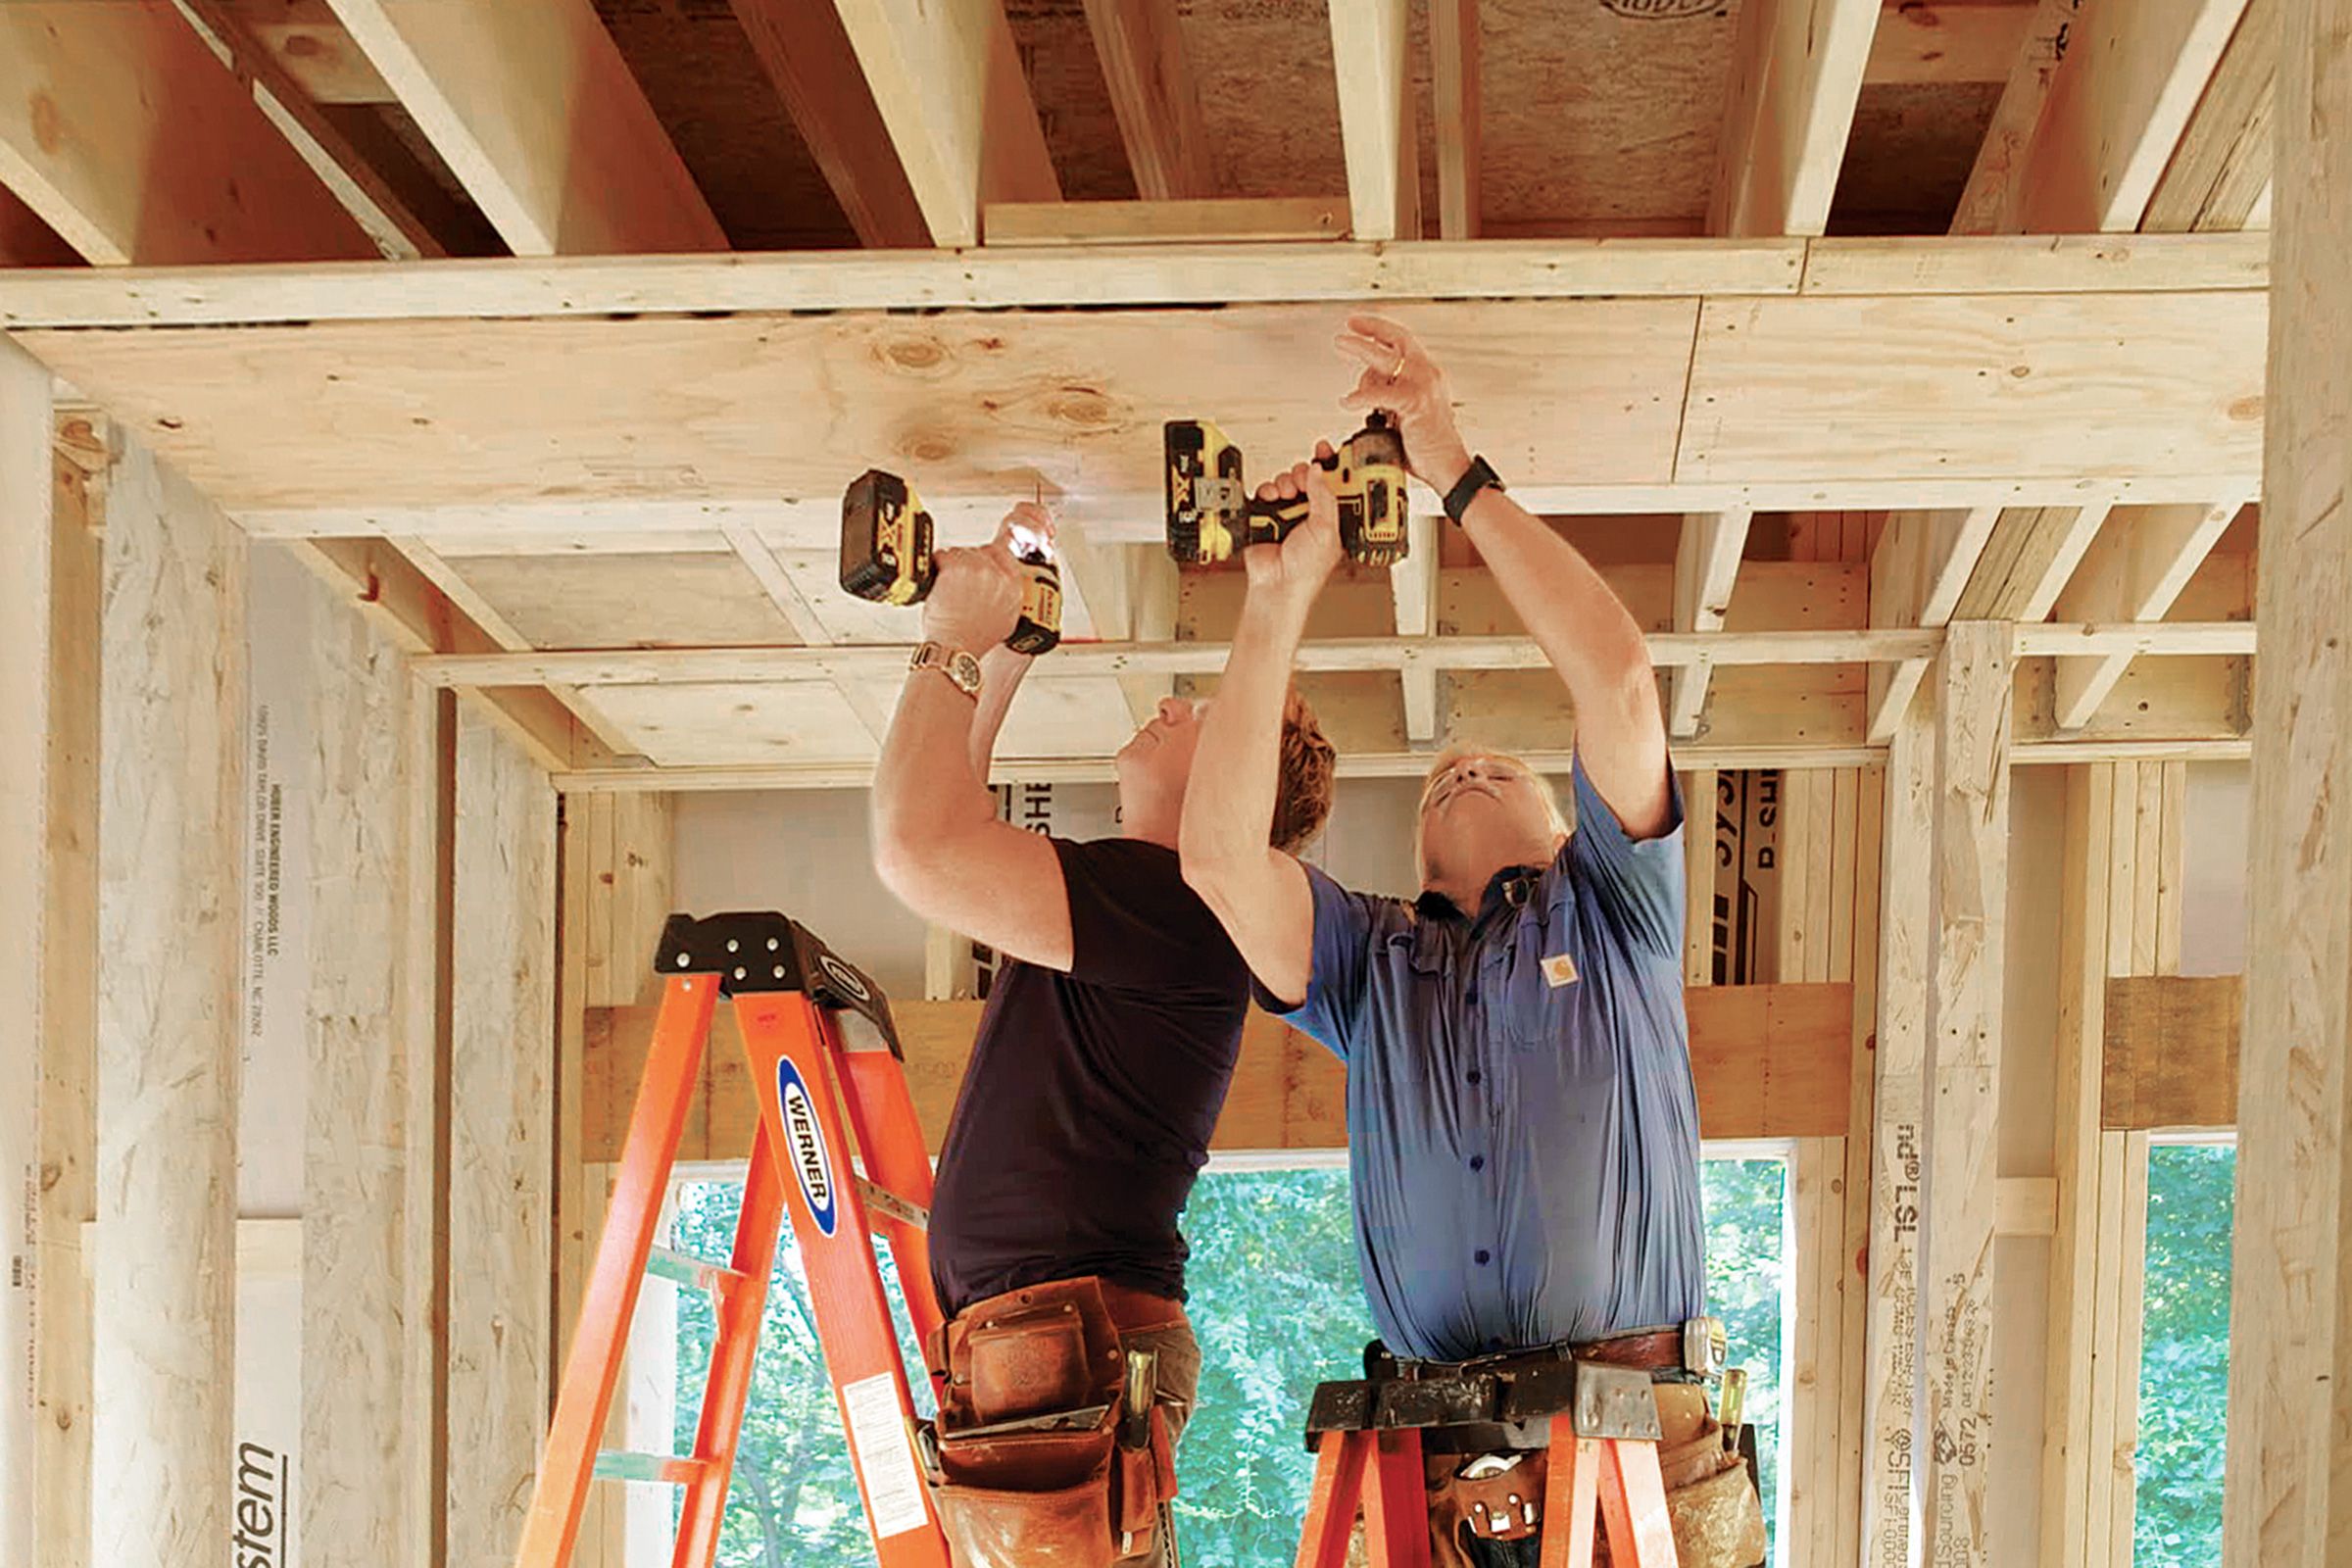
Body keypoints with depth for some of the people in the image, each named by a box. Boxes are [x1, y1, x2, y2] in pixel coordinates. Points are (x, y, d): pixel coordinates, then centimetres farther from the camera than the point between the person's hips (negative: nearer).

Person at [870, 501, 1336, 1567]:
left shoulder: (1177, 903, -10)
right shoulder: (1110, 898, 21)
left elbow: (920, 849, -19)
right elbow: (949, 834, 37)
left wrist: (953, 646, -5)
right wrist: (1006, 643, 31)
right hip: (1004, 1351, 10)